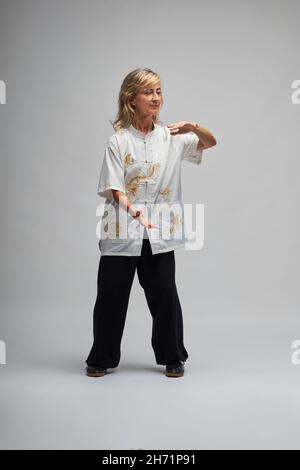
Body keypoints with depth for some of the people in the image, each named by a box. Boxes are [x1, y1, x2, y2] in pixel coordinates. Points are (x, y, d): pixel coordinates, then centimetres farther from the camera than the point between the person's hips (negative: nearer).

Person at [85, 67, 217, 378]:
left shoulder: (171, 137, 5)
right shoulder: (118, 142, -3)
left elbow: (210, 143, -2)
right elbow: (115, 190, -8)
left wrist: (193, 127, -23)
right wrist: (135, 213, -26)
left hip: (160, 232, 2)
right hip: (122, 230, -1)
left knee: (165, 294, 6)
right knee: (111, 295, 6)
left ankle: (172, 357, 24)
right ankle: (101, 359, 23)